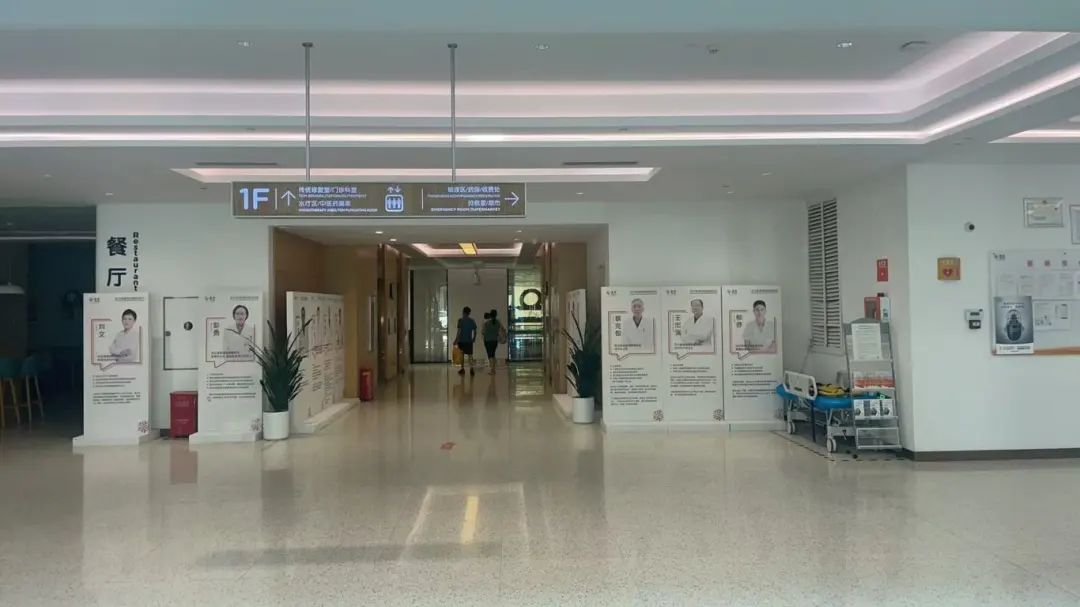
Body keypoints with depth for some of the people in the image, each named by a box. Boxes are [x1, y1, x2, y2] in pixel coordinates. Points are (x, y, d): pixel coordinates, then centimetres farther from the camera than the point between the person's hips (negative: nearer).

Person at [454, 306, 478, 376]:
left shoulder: (461, 320, -7)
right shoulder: (472, 321, 4)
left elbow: (459, 331, -13)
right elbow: (475, 331, 6)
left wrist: (456, 340, -9)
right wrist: (474, 339, 22)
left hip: (461, 340, -3)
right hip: (469, 341, 3)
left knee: (462, 355, 10)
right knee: (470, 355, 3)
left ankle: (462, 369, 15)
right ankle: (471, 369, -14)